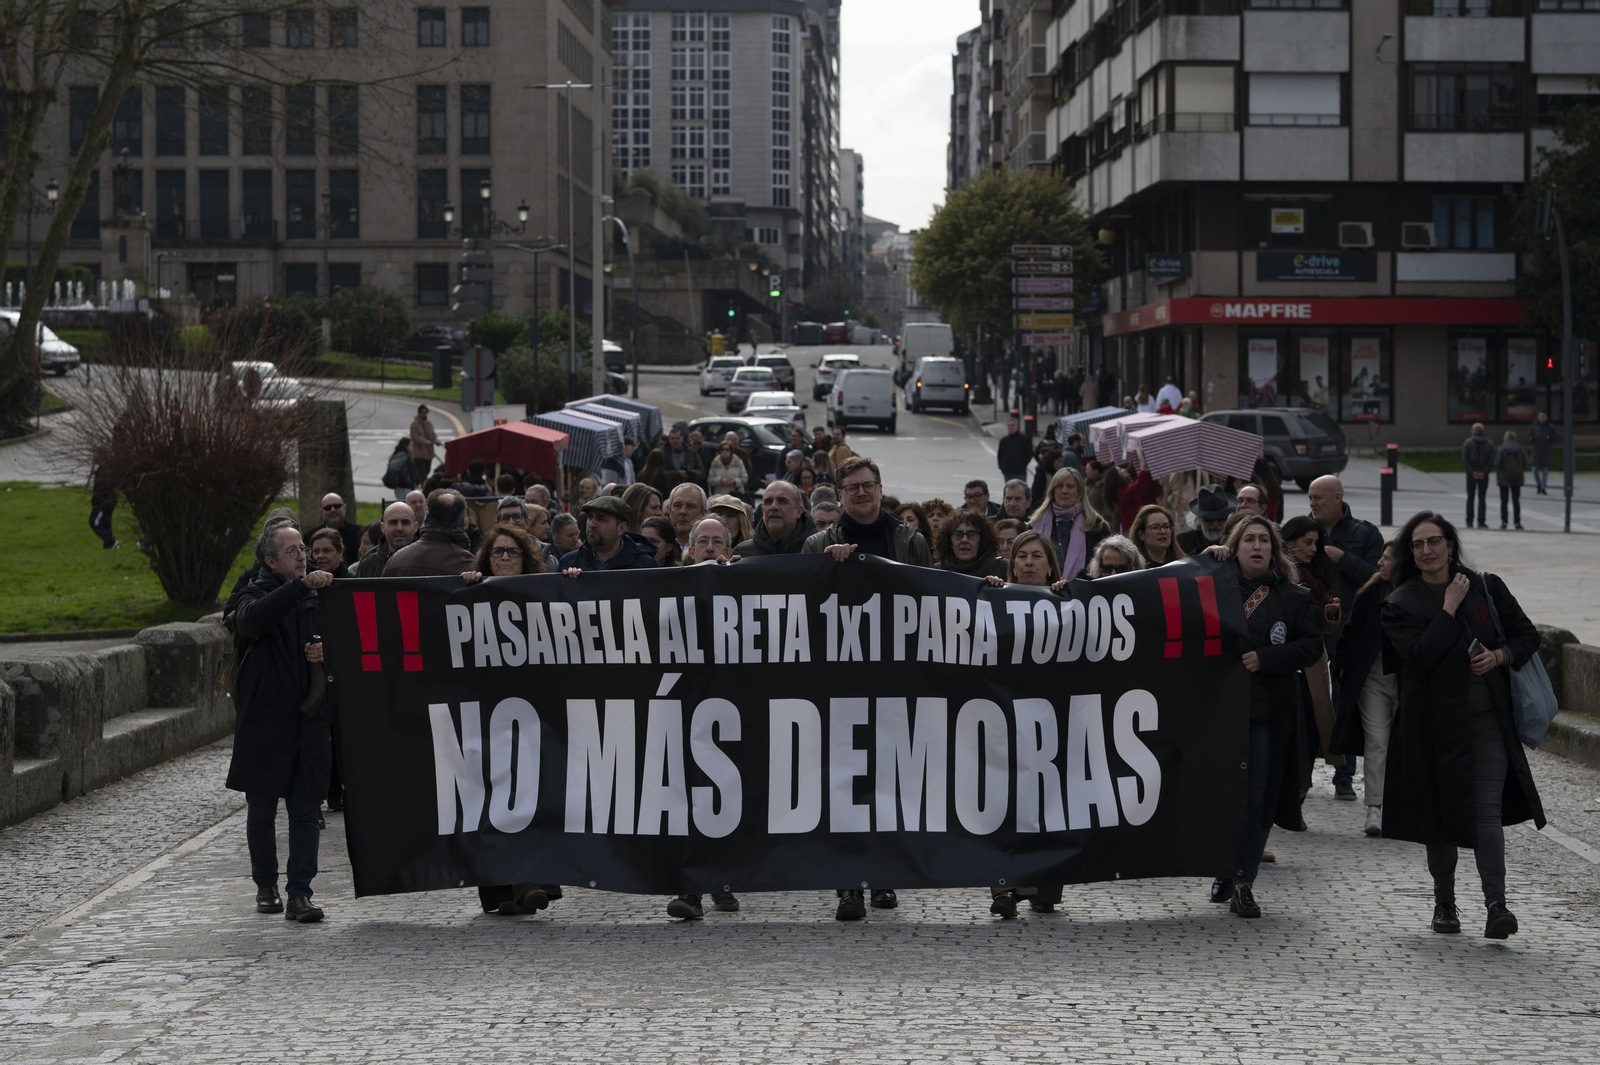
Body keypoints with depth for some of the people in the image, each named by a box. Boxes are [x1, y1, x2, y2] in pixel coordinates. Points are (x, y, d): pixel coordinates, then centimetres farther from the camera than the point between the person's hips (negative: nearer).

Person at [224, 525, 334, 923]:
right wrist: (301, 585, -35)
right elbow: (253, 619, -28)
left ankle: (299, 893, -3)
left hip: (308, 722, 4)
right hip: (264, 722, -4)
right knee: (261, 810, 7)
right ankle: (266, 886, 23)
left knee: (305, 809, -2)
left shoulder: (315, 599, 14)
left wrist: (327, 651, 0)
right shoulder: (255, 596, -3)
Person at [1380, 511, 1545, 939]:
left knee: (1488, 809, -10)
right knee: (1441, 810, 8)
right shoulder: (1401, 604, 1)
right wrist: (1450, 607, -13)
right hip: (1435, 722, 0)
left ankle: (1496, 905, -14)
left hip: (1487, 718, 0)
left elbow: (1527, 635, 13)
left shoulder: (1487, 587, 8)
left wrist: (1500, 655, -6)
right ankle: (1444, 904, 23)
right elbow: (1421, 655, -15)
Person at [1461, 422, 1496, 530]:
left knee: (1470, 498, 7)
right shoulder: (1490, 444, 0)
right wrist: (1484, 472, -8)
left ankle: (1469, 522, 5)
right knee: (1482, 498, 6)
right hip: (1483, 475, 1)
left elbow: (1464, 460, -11)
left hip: (1471, 474, -1)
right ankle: (1481, 522, 2)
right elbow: (1492, 461, -6)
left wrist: (1471, 472, -10)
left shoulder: (1467, 443, -4)